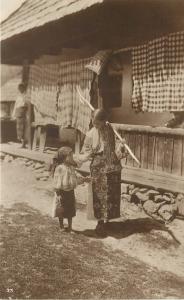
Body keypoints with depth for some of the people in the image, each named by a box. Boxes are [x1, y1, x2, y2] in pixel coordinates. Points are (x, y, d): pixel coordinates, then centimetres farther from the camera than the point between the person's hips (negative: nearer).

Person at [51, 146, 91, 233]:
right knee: (61, 210, 6)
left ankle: (70, 226, 27)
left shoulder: (71, 167, 7)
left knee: (70, 210, 13)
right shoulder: (60, 168, -17)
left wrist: (84, 179, 11)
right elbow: (57, 181, -17)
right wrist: (58, 192, -17)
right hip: (62, 192, -7)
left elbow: (75, 178, 18)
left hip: (70, 191, 7)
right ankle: (61, 226, 23)